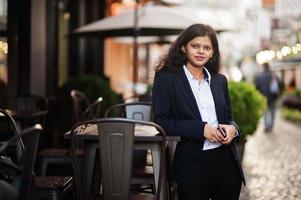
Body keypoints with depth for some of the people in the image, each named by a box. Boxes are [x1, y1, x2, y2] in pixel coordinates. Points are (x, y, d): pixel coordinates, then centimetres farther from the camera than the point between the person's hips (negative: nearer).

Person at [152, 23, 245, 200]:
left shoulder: (219, 80, 13)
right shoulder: (166, 78, -2)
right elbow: (161, 121, -10)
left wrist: (232, 128, -4)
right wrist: (201, 129, -18)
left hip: (226, 163, 5)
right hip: (192, 165, -5)